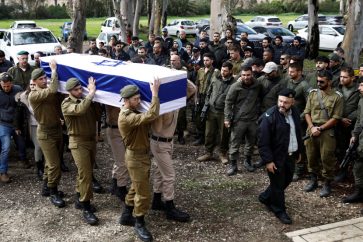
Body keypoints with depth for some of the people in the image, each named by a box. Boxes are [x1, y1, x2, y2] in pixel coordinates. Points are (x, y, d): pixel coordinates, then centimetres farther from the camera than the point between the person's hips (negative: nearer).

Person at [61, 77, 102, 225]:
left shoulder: (87, 100, 8)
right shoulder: (66, 104, -11)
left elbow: (97, 116, 5)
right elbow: (80, 110, -33)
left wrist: (96, 100, -5)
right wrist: (91, 93, -29)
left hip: (91, 140, 7)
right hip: (78, 142, -7)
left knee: (87, 172, 14)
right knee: (85, 174, -11)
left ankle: (80, 200, 29)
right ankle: (86, 209, -5)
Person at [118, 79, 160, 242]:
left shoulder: (134, 112, 8)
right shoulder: (126, 117, -27)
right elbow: (151, 116, -38)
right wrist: (155, 93, -34)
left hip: (142, 154, 10)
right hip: (136, 157, -10)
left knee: (136, 187, 21)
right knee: (143, 192, -1)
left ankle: (126, 215, 36)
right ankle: (139, 224, 14)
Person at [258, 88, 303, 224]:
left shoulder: (295, 113, 2)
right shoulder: (269, 116, -20)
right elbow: (263, 142, -20)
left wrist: (299, 151, 19)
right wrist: (268, 160, -22)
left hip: (290, 155, 8)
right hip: (276, 157, -7)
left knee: (287, 180, 19)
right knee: (278, 184, 6)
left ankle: (265, 197, 40)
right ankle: (279, 210, 25)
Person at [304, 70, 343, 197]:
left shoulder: (337, 97, -5)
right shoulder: (313, 93, 7)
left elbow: (336, 118, -8)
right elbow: (307, 112, 6)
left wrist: (320, 128, -12)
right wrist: (312, 127, -8)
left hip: (327, 131, -4)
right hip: (311, 130, 4)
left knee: (327, 158, 1)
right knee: (311, 156, 12)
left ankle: (327, 184, 15)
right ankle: (313, 180, 28)